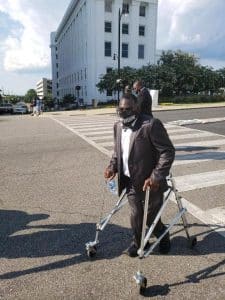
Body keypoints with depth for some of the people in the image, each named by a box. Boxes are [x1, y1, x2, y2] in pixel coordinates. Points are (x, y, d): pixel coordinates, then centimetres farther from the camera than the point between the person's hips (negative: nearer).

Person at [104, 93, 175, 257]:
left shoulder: (151, 124, -20)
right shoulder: (118, 126, 3)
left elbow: (168, 152, -19)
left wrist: (156, 177, -26)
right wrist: (113, 166, 2)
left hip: (150, 182, -5)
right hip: (131, 182, 5)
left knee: (151, 216, 10)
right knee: (136, 215, 14)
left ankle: (163, 236, 42)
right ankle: (138, 242, 40)